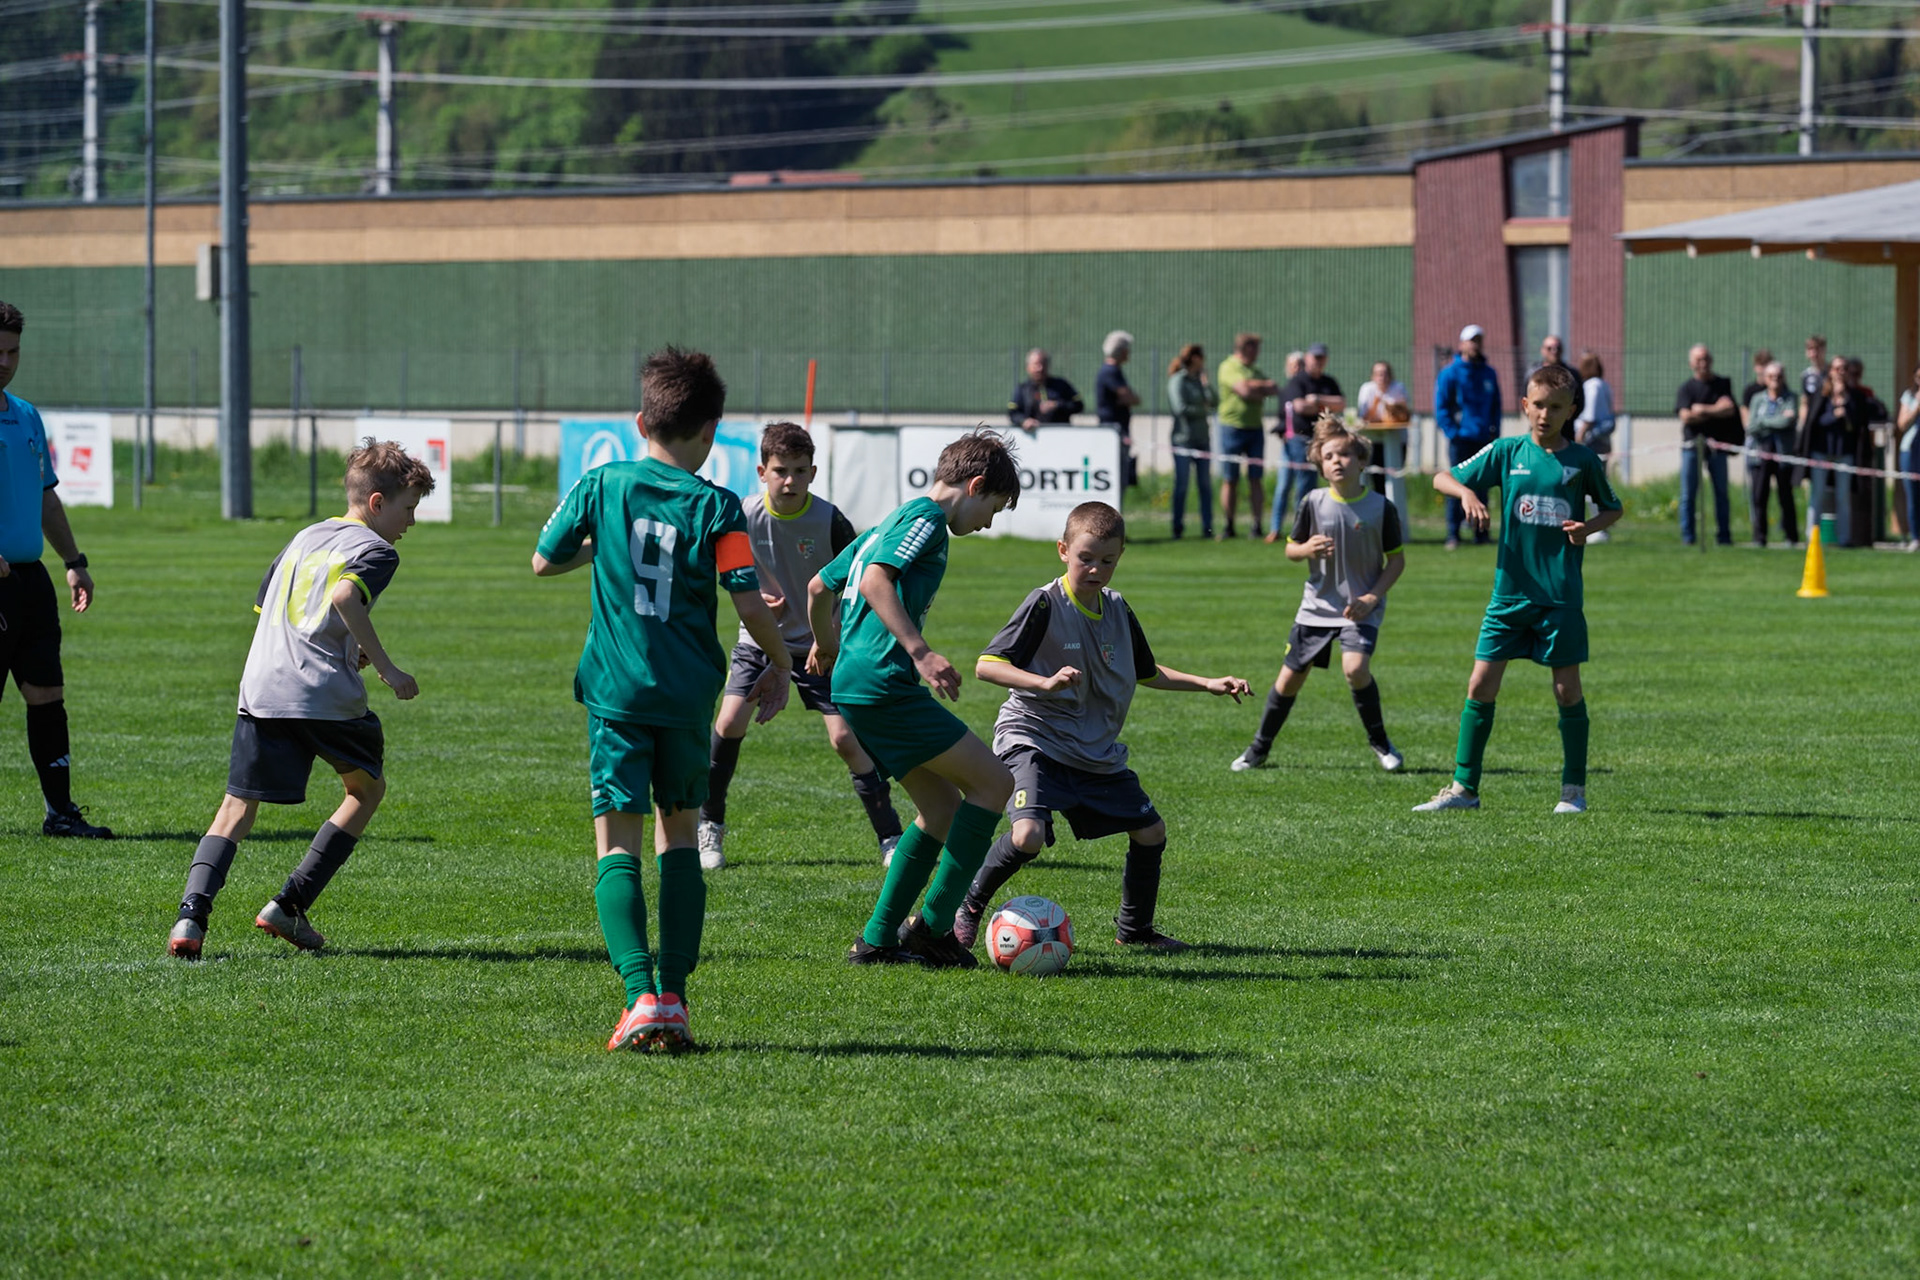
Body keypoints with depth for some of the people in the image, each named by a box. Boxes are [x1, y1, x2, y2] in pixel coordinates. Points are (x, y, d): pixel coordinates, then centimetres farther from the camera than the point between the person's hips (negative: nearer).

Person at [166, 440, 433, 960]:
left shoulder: (303, 539, 25)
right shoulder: (375, 550, 0)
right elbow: (344, 595, -20)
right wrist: (385, 667, -16)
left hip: (261, 686, 5)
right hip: (326, 695, -5)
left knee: (239, 805, 5)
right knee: (367, 789, 18)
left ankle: (192, 912, -17)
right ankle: (290, 906, 10)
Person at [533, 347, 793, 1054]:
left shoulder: (601, 486, -2)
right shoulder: (716, 507, -5)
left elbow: (544, 561, 10)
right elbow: (750, 605, -9)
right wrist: (780, 665, 8)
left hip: (615, 689, -1)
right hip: (689, 691, 1)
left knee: (617, 840, -1)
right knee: (679, 831, 16)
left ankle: (641, 994, -18)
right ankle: (674, 995, 8)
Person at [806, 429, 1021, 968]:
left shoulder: (892, 521, 24)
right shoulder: (926, 517, -6)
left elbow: (819, 586, 32)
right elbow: (876, 580, -22)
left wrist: (826, 646, 50)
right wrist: (920, 651, -29)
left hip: (854, 687, 10)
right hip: (882, 684, -10)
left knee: (943, 805, 15)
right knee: (994, 782, -7)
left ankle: (878, 939, 13)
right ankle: (932, 927, -7)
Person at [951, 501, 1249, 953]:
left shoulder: (1118, 610, 6)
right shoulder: (1044, 605, -14)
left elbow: (1147, 673, 24)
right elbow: (986, 665, -22)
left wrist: (1206, 684, 16)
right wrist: (1045, 682, -36)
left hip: (1097, 753, 7)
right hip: (1035, 741, -7)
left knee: (1150, 832, 8)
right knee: (1029, 835, -28)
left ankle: (1134, 928, 30)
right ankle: (970, 904, -2)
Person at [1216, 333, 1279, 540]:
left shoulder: (1255, 371, 18)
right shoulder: (1229, 367, -5)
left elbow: (1275, 389, 7)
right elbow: (1244, 390, -18)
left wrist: (1255, 386, -9)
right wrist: (1264, 386, -3)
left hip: (1254, 428, 6)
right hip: (1232, 427, -6)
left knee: (1255, 479, 1)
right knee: (1230, 480, -1)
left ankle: (1257, 526, 2)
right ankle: (1227, 527, 5)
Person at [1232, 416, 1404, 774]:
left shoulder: (1381, 508, -9)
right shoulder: (1313, 503, -5)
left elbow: (1397, 560, -1)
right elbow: (1290, 549, 5)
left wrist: (1373, 597, -13)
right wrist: (1306, 549, -19)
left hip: (1361, 608, -3)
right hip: (1318, 606, 3)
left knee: (1355, 668, -26)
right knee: (1290, 679, 7)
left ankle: (1379, 741, -4)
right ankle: (1259, 748, 27)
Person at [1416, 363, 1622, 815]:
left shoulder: (1582, 460, 1)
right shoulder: (1507, 452, 3)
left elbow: (1613, 507, 15)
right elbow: (1443, 478, 7)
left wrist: (1590, 527, -6)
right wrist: (1467, 493, -15)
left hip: (1561, 595, -1)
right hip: (1510, 591, 1)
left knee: (1567, 690, 0)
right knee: (1481, 684, -2)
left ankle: (1574, 789, 13)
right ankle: (1464, 787, 6)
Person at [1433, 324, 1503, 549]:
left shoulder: (1489, 374, 12)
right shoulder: (1450, 372, -1)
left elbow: (1496, 405, 19)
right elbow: (1441, 407, -2)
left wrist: (1494, 430, 7)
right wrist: (1452, 431, -11)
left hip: (1484, 439, 4)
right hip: (1461, 439, -4)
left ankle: (1480, 532, 13)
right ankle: (1453, 534, -3)